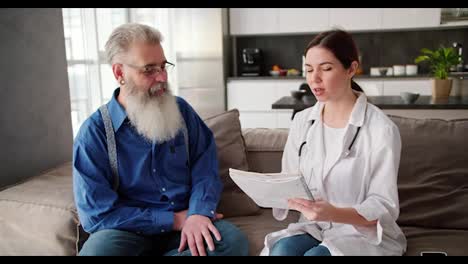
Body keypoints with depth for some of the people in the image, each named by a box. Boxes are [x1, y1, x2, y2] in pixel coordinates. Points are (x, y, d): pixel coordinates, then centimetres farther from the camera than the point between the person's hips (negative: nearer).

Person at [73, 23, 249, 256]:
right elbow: (97, 213, -12)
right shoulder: (94, 132, -7)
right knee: (97, 250, -36)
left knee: (234, 241, -26)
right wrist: (174, 220, -16)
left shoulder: (181, 110, 5)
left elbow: (205, 169, 1)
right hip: (130, 231, -3)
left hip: (186, 220, 4)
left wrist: (197, 213, -21)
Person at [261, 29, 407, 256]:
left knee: (314, 255, -30)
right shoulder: (302, 122, 3)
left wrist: (334, 213, -31)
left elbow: (384, 208, -13)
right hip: (313, 227, 4)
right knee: (282, 250, -27)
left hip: (366, 233, -3)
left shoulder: (381, 129, -13)